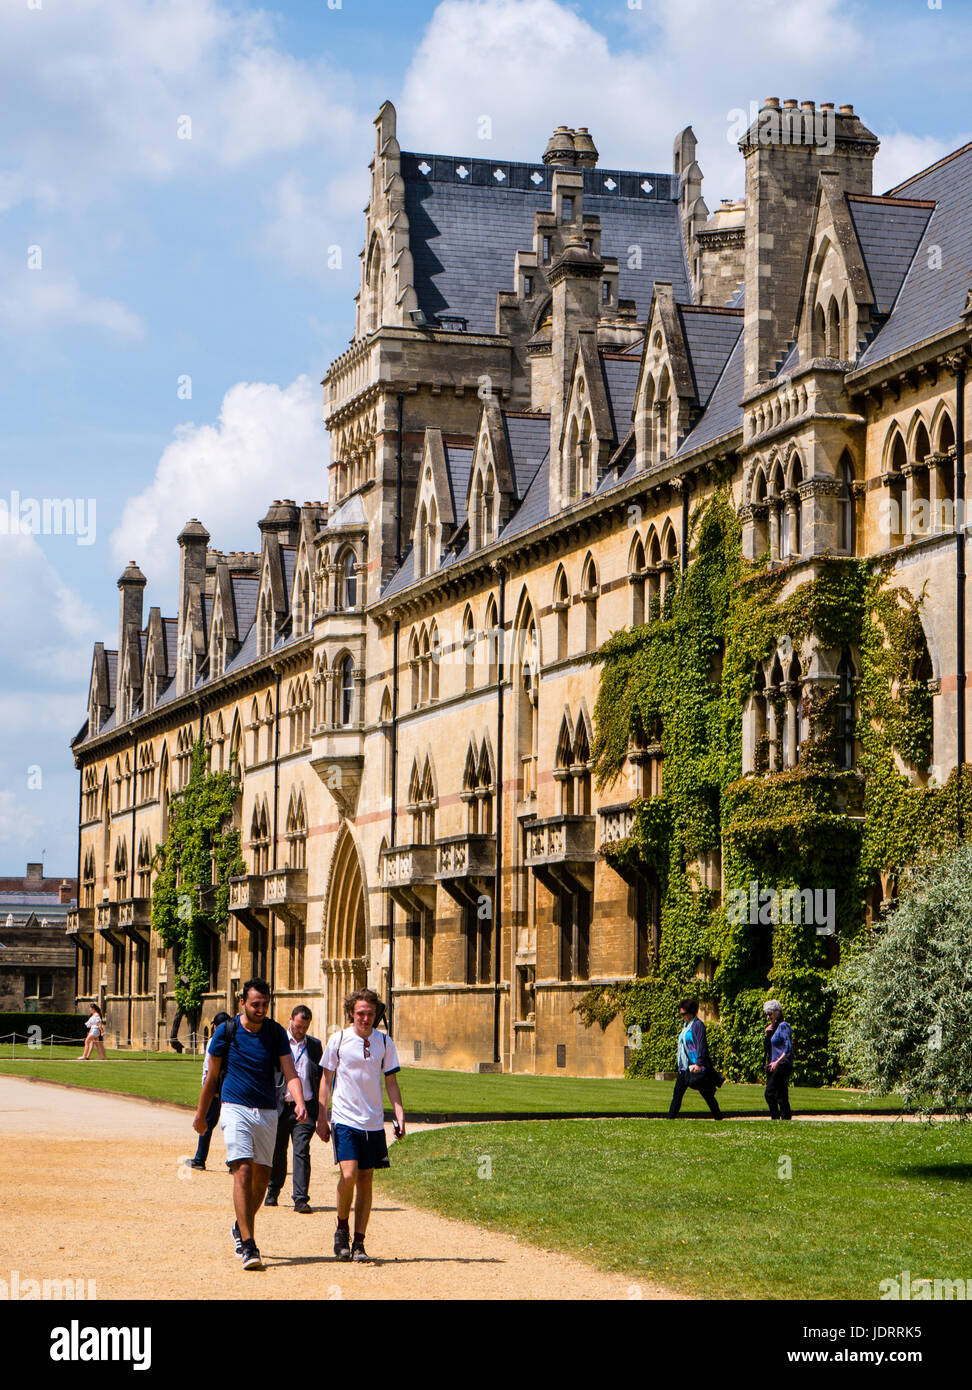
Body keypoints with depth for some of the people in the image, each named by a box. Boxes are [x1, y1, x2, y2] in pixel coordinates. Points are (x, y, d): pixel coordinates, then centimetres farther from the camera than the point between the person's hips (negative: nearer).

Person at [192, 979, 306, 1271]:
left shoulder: (276, 1033, 3)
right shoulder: (226, 1031, -3)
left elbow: (289, 1072, -5)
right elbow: (211, 1076, 8)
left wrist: (299, 1102, -23)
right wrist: (201, 1114, 14)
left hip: (267, 1112, 4)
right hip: (236, 1108, -4)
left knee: (262, 1176, 10)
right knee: (243, 1171, -16)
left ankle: (241, 1227, 35)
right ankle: (248, 1245, -20)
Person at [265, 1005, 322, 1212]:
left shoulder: (315, 1045, 11)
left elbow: (320, 1076, 15)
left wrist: (320, 1112, 11)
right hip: (280, 1107, 0)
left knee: (302, 1152, -9)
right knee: (277, 1152, 11)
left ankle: (301, 1199, -11)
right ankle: (273, 1191, 31)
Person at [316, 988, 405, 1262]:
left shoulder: (384, 1042, 5)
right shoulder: (338, 1040, -1)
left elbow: (391, 1082, 10)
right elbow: (326, 1080, 6)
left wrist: (400, 1115, -2)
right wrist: (321, 1118, 2)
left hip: (373, 1122, 3)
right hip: (345, 1120, -3)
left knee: (366, 1180, 3)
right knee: (349, 1174, -17)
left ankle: (359, 1242, 10)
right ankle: (342, 1229, 5)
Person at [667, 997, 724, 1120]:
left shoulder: (697, 1025, -12)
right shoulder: (686, 1025, 17)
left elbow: (701, 1045, -20)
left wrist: (699, 1063, -29)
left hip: (695, 1067, -9)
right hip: (685, 1067, 9)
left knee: (706, 1093, -4)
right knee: (677, 1092, 4)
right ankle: (671, 1117, 4)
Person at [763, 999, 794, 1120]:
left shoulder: (783, 1026, -9)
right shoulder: (772, 1027, 18)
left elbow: (788, 1048, -17)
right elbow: (766, 1046, 20)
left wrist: (777, 1062, -23)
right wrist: (767, 1033, 5)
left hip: (782, 1064, -9)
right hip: (772, 1066, 9)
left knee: (769, 1093, -17)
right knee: (781, 1096, 8)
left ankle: (775, 1118, -16)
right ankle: (786, 1118, 10)